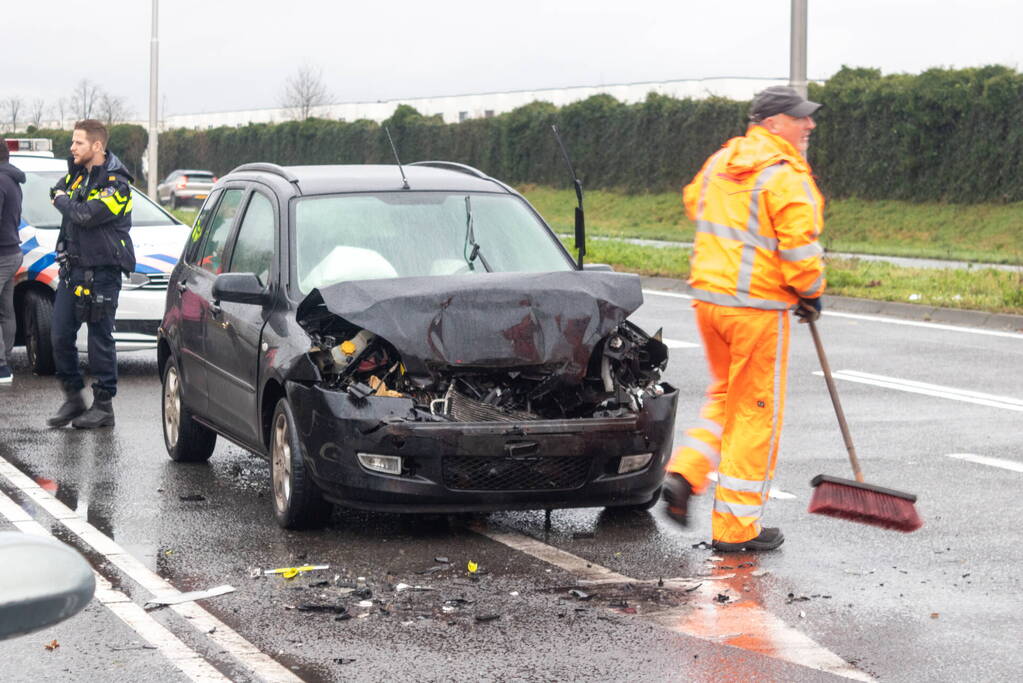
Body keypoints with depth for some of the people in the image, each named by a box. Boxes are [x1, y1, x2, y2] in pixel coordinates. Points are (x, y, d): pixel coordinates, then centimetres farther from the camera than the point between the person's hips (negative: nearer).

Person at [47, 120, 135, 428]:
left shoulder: (115, 183, -13)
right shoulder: (77, 173, 12)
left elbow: (86, 215, -23)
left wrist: (63, 202, -6)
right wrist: (63, 199, 8)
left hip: (101, 271, -7)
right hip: (72, 269, 7)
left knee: (100, 339, -2)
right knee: (61, 336, 5)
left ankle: (103, 405, 7)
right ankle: (73, 398, 17)